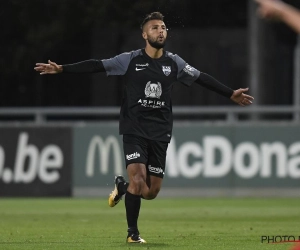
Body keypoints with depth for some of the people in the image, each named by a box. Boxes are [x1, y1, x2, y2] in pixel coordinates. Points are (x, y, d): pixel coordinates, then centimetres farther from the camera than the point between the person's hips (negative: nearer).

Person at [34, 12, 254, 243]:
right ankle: (132, 233, 0)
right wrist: (62, 69, -14)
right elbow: (96, 65, -7)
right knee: (138, 179, -19)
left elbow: (202, 78, 14)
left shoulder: (174, 63, 5)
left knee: (151, 192, 2)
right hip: (134, 130, -3)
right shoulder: (130, 60, -4)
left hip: (160, 134, 3)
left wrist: (230, 94, 15)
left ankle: (122, 186, 36)